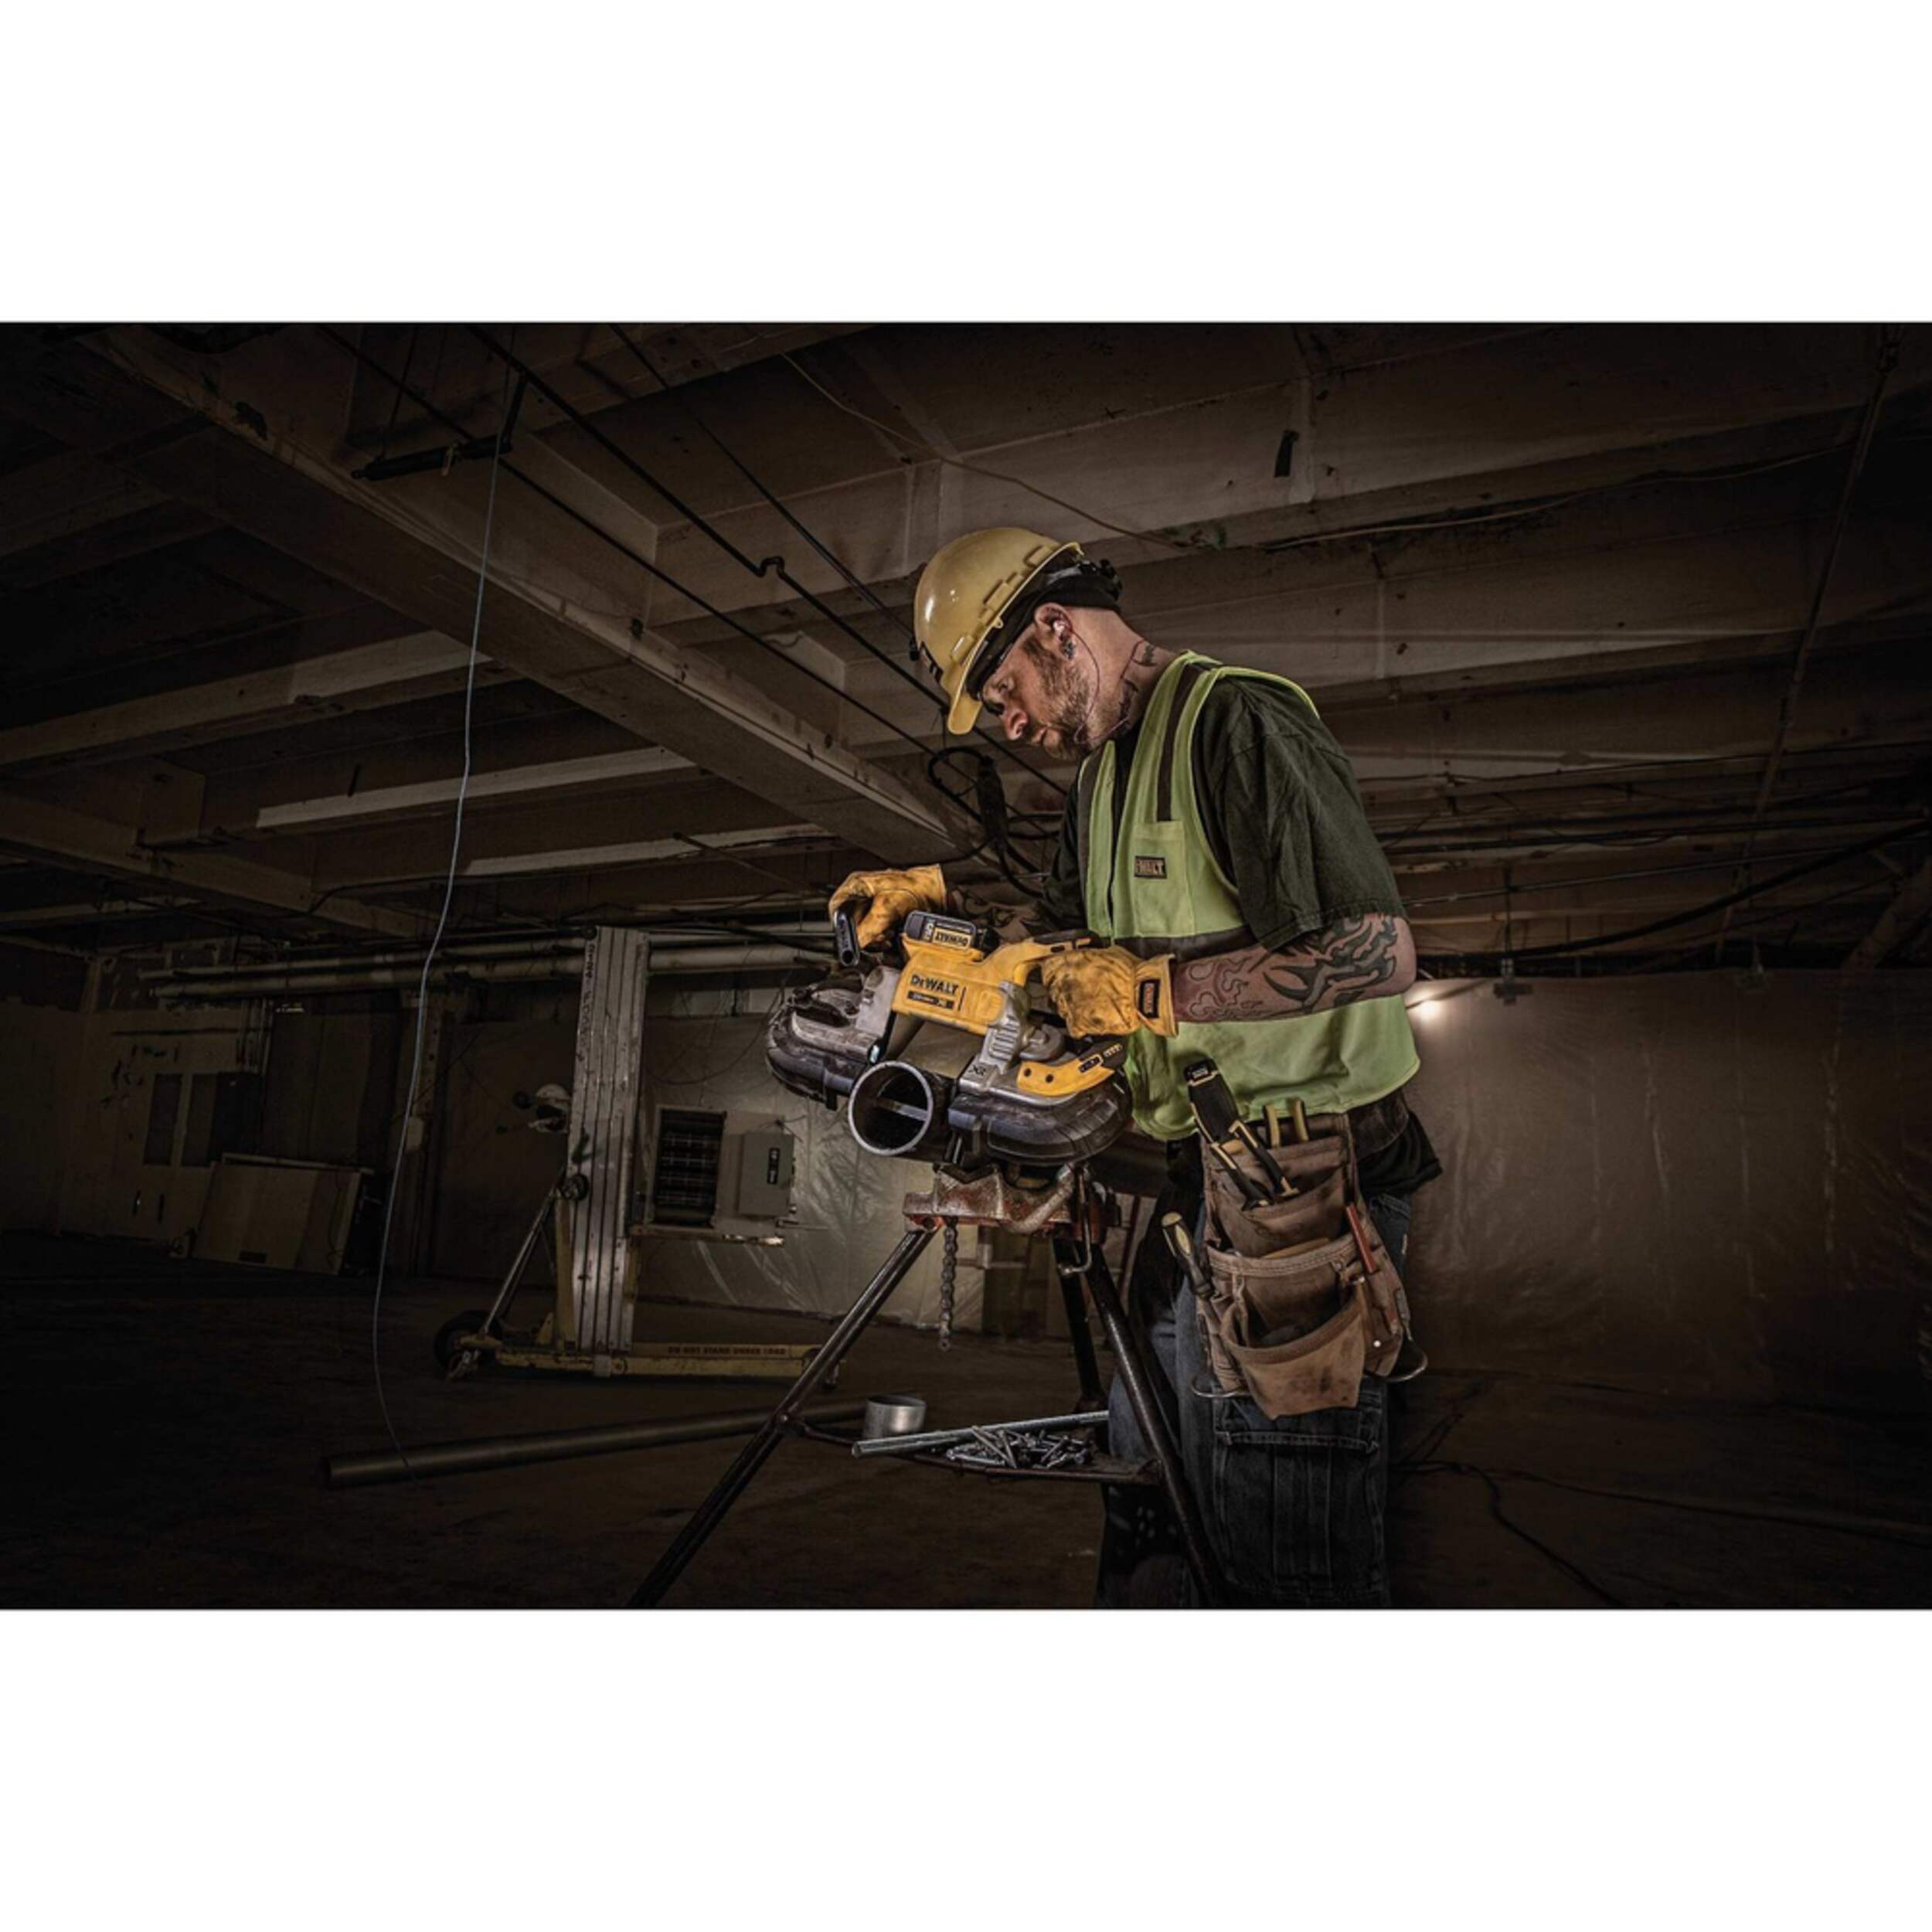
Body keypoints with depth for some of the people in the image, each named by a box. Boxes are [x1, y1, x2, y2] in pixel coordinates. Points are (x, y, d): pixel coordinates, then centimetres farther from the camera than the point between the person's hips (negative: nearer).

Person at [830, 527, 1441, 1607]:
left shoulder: (1240, 720, -14)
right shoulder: (1102, 765, 16)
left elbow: (1378, 952, -23)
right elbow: (1073, 928, 29)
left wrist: (1150, 989, -19)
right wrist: (940, 894, 13)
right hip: (1201, 1172, 10)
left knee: (1285, 1559, -1)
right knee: (1152, 1506, 18)